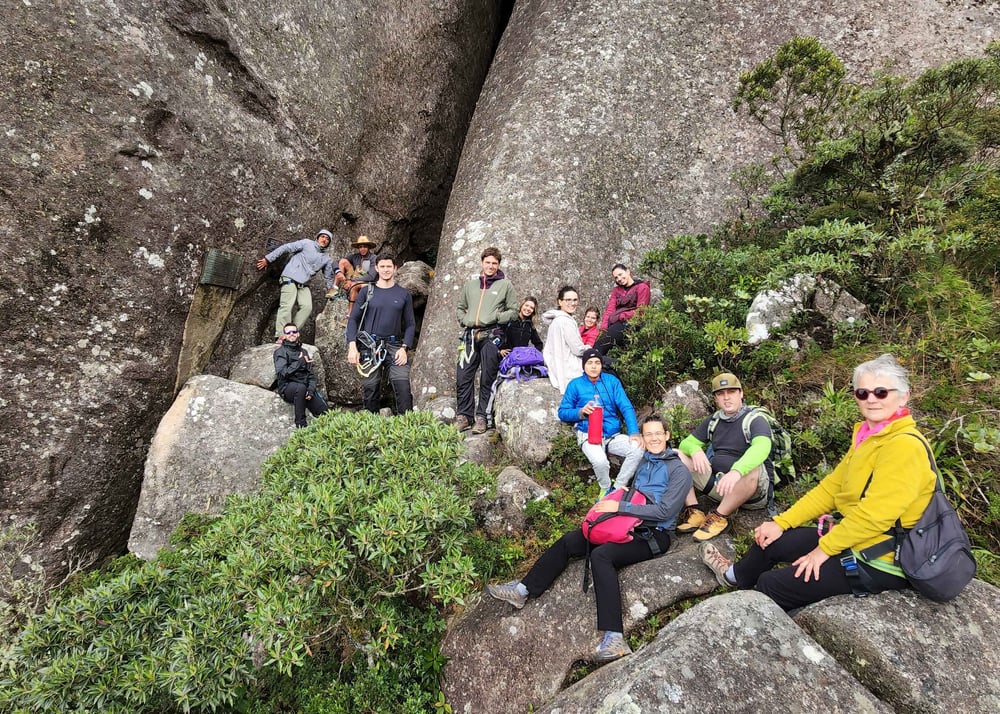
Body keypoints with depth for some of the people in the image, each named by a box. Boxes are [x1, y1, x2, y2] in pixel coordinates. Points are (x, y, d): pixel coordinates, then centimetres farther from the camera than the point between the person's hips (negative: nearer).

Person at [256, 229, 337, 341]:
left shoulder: (326, 259, 16)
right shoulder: (307, 243, 1)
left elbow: (329, 276, 27)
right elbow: (285, 248, -1)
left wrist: (330, 289, 24)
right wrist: (268, 259, -3)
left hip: (304, 285, 5)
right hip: (290, 278, -5)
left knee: (307, 307, -15)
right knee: (287, 306, -17)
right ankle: (281, 335, -20)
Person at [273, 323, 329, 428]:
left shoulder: (303, 351, 17)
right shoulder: (280, 351, 0)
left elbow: (311, 374, 11)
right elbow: (281, 374, -15)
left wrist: (311, 389, -7)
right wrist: (299, 363, -20)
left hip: (305, 389, 5)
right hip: (287, 387, -4)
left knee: (325, 413, -16)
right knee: (301, 387, -40)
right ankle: (300, 424, -30)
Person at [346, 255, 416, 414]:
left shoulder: (404, 294, 9)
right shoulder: (367, 292, 8)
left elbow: (410, 324, 8)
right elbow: (353, 319, 7)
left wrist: (404, 348, -5)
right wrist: (352, 347, -5)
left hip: (394, 346, 0)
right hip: (370, 346, 0)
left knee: (403, 386, -14)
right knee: (370, 390, 3)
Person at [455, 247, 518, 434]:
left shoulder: (506, 285, 8)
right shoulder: (470, 285, 18)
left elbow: (513, 311, 5)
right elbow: (460, 307, 25)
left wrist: (496, 317, -9)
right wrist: (464, 320, 7)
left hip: (491, 336, -3)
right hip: (470, 336, 4)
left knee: (487, 380, 0)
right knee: (463, 377, 0)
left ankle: (482, 417, 8)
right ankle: (464, 415, 11)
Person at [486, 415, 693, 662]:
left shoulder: (679, 470, -8)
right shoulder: (641, 462, 13)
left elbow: (664, 511, -18)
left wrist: (620, 507, -21)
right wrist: (605, 504, 2)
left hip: (653, 535, -7)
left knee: (601, 555, -32)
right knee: (569, 541, -4)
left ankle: (615, 639, -35)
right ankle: (523, 590, 3)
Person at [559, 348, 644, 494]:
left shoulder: (611, 381, 10)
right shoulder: (575, 384, 6)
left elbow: (626, 408, 2)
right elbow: (562, 412, 6)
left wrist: (634, 433, -12)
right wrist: (581, 412, -14)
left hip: (613, 435, 3)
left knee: (638, 449, -24)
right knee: (600, 461, -33)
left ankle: (618, 488, -3)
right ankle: (606, 488, 1)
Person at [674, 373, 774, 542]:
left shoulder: (755, 420, -8)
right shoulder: (712, 421, 11)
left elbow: (761, 448, -29)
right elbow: (687, 443, 8)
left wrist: (737, 471, -49)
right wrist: (695, 450, -19)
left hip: (753, 490, -5)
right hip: (718, 484, 5)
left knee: (753, 469, -39)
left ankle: (720, 517, -19)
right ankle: (694, 512, -13)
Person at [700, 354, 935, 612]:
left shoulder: (905, 445, -23)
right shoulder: (869, 436, 7)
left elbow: (876, 515, -28)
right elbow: (831, 487, 8)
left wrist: (825, 548, -18)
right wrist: (781, 522, 4)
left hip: (879, 563, -9)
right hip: (853, 537, 9)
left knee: (770, 585, -7)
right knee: (770, 539, 19)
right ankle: (735, 575, 48)